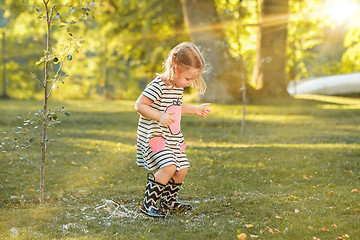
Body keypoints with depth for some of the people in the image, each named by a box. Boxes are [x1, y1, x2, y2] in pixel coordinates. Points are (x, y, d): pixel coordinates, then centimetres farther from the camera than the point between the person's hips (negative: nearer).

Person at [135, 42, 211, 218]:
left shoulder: (178, 86, 9)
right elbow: (139, 105, -22)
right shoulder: (158, 86, -20)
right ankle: (148, 204, -15)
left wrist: (196, 110, 23)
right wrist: (160, 116, -31)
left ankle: (168, 200, 32)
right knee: (169, 167, -24)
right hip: (154, 135, -9)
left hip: (172, 137, 9)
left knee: (182, 168, 11)